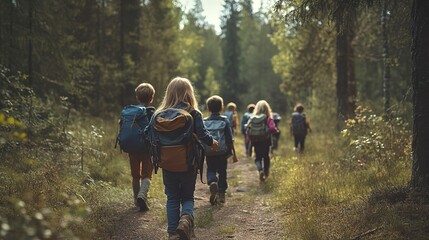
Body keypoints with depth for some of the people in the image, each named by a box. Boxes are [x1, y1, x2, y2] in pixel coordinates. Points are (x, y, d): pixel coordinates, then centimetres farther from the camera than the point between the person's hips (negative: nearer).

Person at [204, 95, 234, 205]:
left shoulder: (204, 122, -1)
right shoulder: (225, 121, -5)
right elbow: (230, 138, -5)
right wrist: (230, 150, 5)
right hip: (222, 153, 0)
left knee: (210, 169, 14)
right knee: (222, 172, 12)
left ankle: (212, 182, -17)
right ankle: (221, 193, 11)